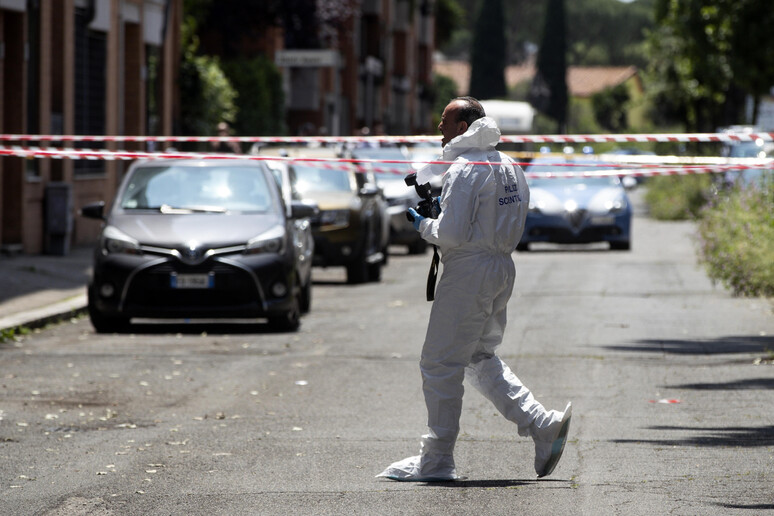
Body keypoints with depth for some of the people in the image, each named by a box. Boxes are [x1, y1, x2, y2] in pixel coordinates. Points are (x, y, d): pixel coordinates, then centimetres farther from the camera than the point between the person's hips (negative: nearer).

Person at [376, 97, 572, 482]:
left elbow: (451, 234, -21)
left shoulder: (465, 169, -15)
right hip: (502, 267, 9)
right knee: (480, 359, 20)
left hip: (469, 271, -9)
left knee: (440, 364, -1)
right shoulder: (509, 166, 13)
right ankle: (542, 425, 9)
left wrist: (423, 224, 0)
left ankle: (437, 461, 3)